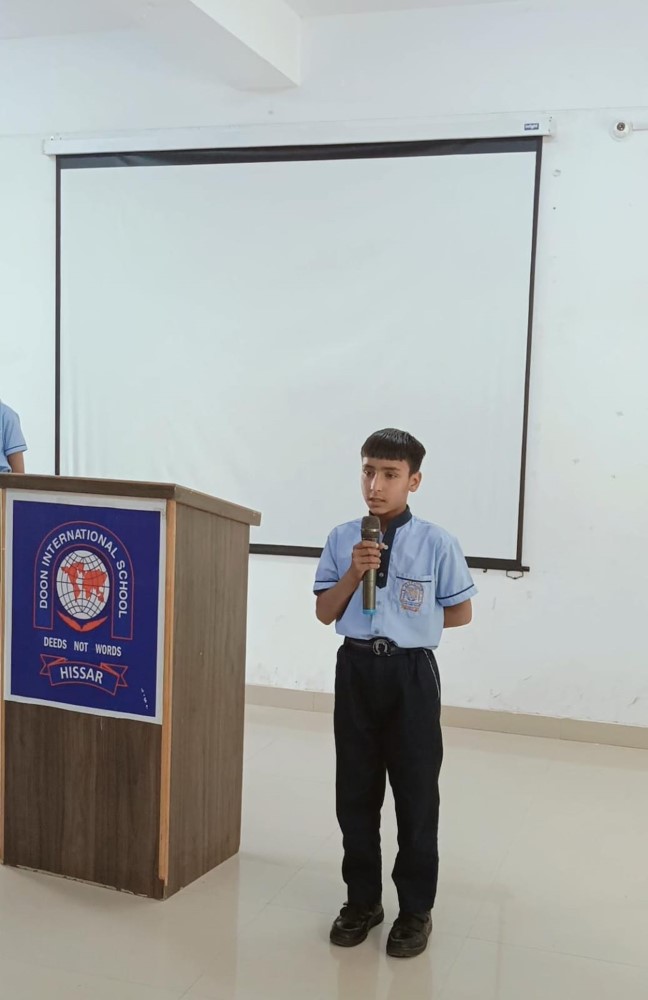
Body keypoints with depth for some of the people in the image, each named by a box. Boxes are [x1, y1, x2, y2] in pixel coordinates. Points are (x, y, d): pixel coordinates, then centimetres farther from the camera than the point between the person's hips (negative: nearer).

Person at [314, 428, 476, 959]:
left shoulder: (437, 543, -8)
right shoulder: (343, 538, -1)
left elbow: (461, 612, 2)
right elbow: (325, 613, 1)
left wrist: (413, 622, -1)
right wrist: (354, 572, -14)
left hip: (411, 674, -2)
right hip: (356, 669, 3)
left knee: (416, 793, 7)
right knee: (355, 792, 12)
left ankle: (416, 909, 23)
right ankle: (362, 899, 28)